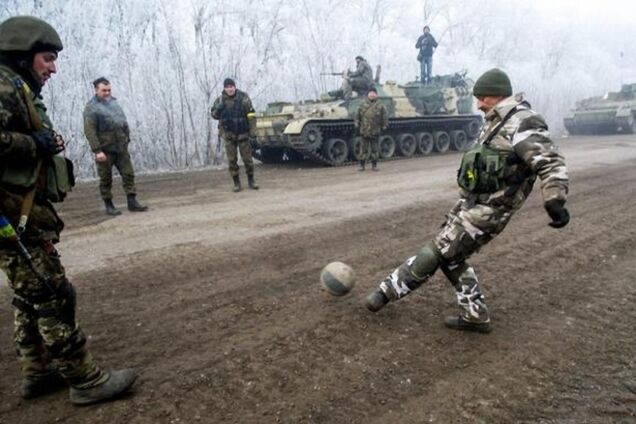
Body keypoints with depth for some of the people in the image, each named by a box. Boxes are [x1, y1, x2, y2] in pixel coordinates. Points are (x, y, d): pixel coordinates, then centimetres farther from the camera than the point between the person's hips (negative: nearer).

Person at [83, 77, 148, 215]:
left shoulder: (114, 102, 13)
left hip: (121, 148, 6)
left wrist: (127, 140, 13)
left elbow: (124, 122, 19)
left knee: (129, 174, 2)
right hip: (105, 150, -6)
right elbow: (89, 131, -14)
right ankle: (109, 206, 13)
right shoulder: (91, 108, -7)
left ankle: (132, 202, 7)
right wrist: (97, 150, -21)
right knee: (106, 179, 4)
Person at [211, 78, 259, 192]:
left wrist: (252, 129, -8)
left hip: (243, 133, -2)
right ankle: (236, 183, 13)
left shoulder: (243, 97, -5)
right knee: (232, 160, 3)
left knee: (247, 158, 3)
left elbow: (251, 114, -4)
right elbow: (214, 115, 5)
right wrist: (219, 107, -14)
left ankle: (251, 181, 18)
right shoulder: (220, 100, 1)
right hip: (228, 134, 2)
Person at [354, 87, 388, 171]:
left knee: (374, 150, 6)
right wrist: (357, 125, 6)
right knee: (364, 149, 4)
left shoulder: (380, 106, 0)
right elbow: (357, 116, 10)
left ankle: (374, 165, 16)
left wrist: (384, 126, 1)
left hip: (375, 132, 0)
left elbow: (385, 117, 3)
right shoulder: (363, 105, 4)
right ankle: (362, 165, 11)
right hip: (364, 132, 1)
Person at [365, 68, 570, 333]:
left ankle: (389, 290, 10)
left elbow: (551, 162, -22)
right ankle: (475, 316, 23)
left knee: (437, 253, -3)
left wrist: (555, 201, -32)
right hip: (471, 202, 10)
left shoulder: (522, 123, -16)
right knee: (451, 257, 14)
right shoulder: (497, 122, 13)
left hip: (486, 211, -10)